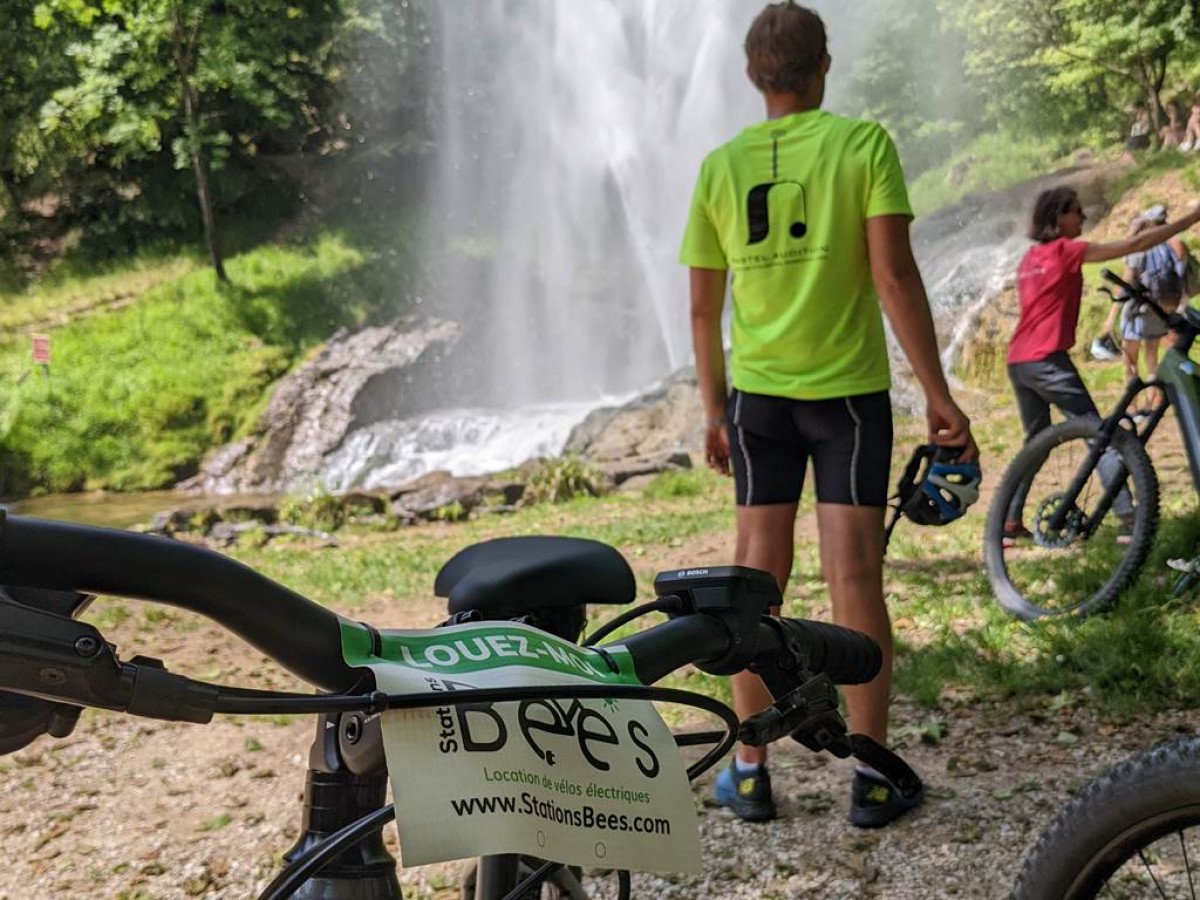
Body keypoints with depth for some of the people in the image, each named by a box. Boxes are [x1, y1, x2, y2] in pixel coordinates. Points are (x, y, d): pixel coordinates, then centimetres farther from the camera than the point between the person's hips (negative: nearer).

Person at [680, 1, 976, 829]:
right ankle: (874, 778, 6)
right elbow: (893, 274, -13)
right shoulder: (864, 143, -6)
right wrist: (939, 395, -10)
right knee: (854, 575, 0)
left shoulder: (721, 166, 3)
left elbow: (703, 307, 5)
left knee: (757, 574, 7)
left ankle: (751, 770, 12)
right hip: (849, 387, -2)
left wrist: (714, 409, 15)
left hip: (758, 393, 3)